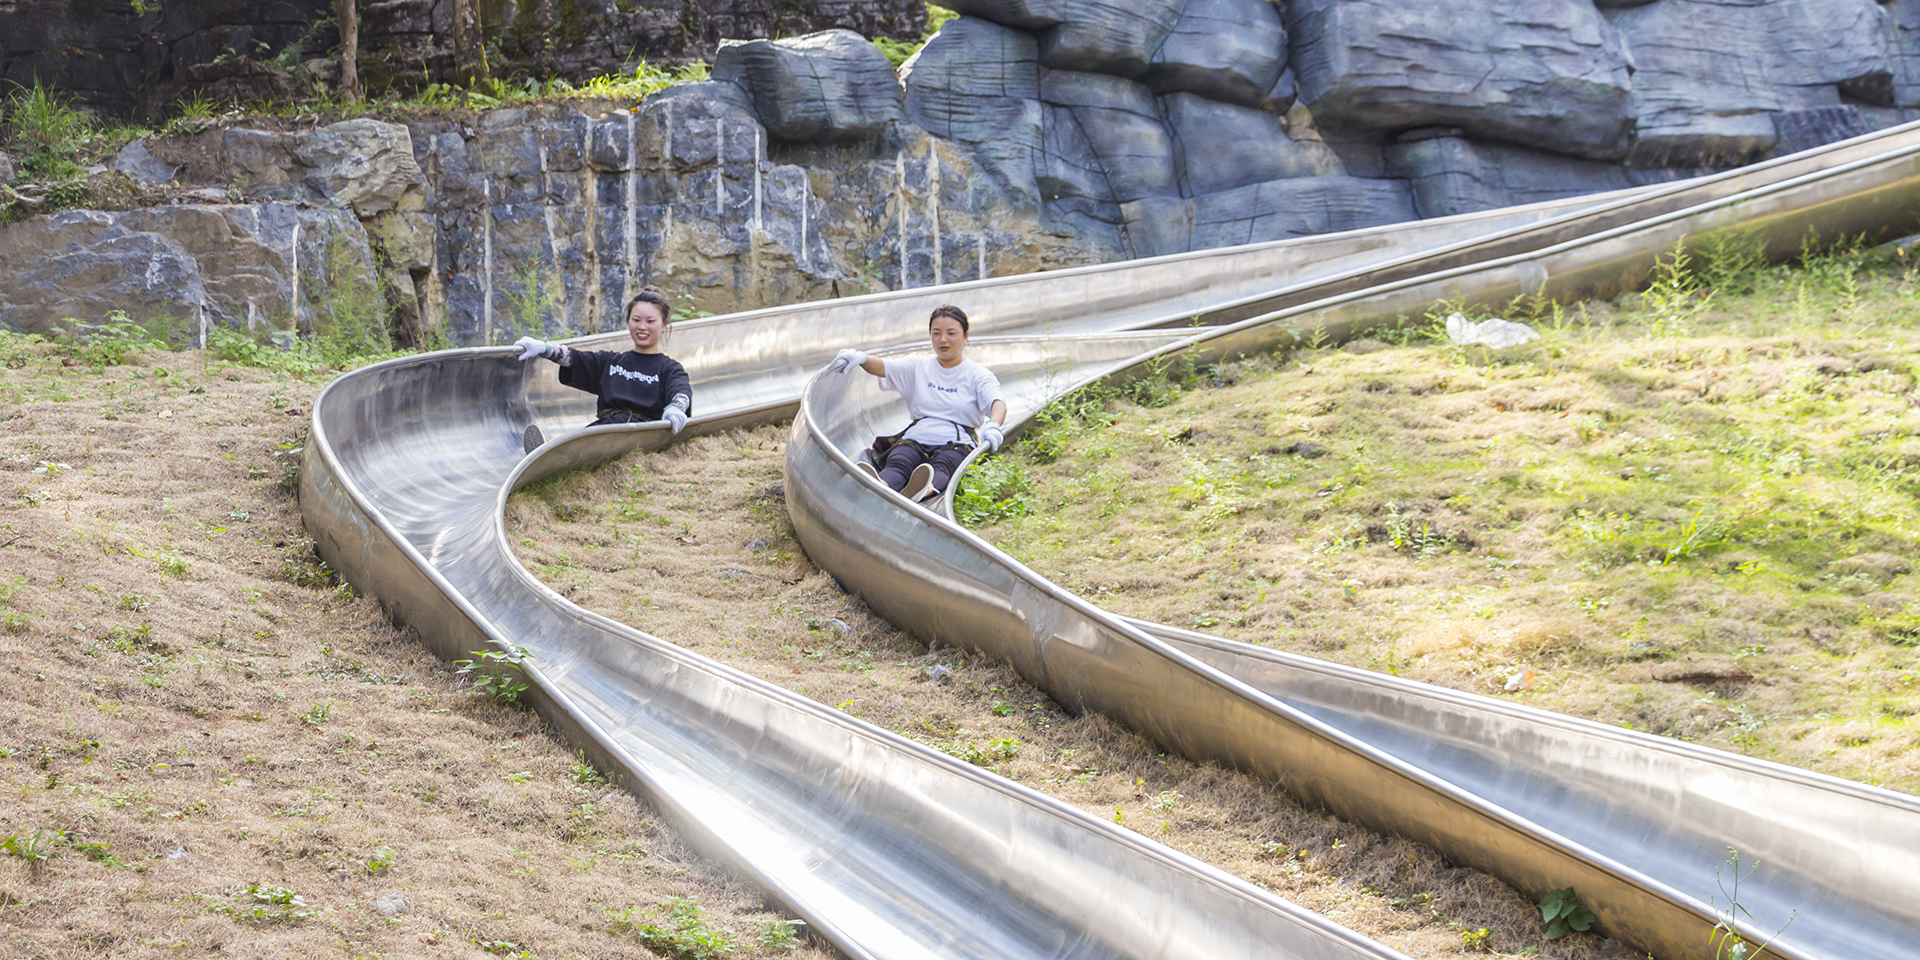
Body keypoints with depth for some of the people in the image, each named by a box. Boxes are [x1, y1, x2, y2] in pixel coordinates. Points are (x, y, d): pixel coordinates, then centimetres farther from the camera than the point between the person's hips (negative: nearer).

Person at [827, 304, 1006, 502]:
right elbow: (884, 367, 1)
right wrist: (861, 359, -23)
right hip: (915, 439, 2)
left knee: (940, 469, -38)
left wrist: (993, 425, -34)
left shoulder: (977, 374, 11)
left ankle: (925, 489, -73)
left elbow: (996, 402, -9)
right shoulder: (918, 367, 20)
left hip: (956, 444, -2)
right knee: (897, 466, -34)